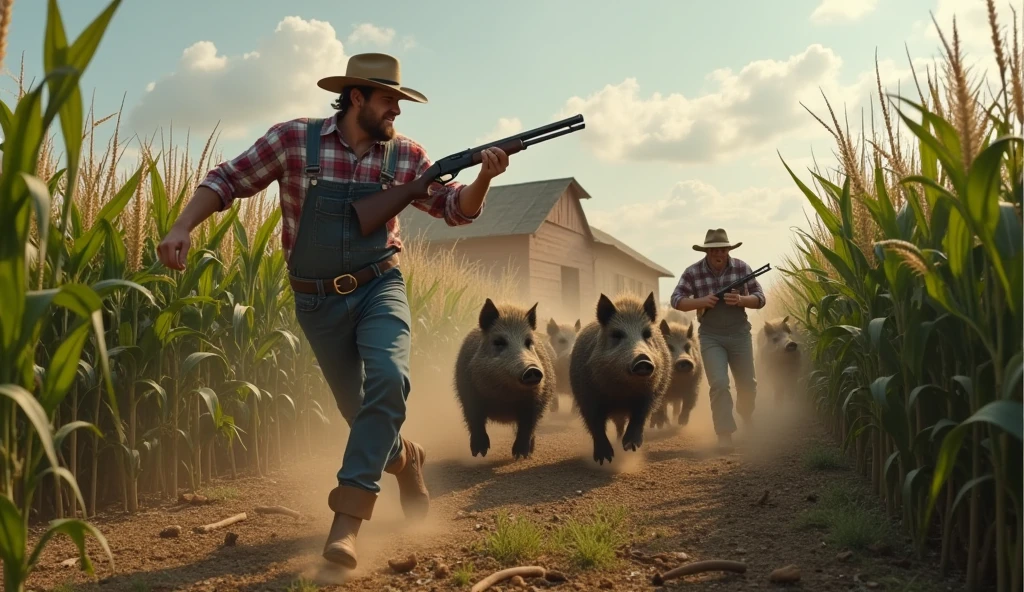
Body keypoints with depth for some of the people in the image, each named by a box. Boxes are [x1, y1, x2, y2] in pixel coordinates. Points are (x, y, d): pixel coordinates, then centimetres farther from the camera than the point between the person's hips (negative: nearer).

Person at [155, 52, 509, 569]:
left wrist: (484, 177, -16)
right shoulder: (294, 139, -9)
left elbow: (456, 209, 3)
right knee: (357, 406, 10)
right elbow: (227, 180, -2)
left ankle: (347, 517, -20)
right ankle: (405, 458, 43)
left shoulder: (405, 155, -3)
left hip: (379, 288, 0)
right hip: (318, 300, 0)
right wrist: (181, 228, -15)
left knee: (387, 380, -27)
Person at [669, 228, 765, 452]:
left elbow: (760, 298, -2)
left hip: (740, 334, 2)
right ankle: (724, 434, -9)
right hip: (711, 338, -2)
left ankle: (746, 415, 46)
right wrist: (701, 302, -24)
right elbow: (676, 300, -8)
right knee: (719, 384, -16)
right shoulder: (692, 272, -9)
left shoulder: (742, 268, -6)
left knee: (747, 385, 15)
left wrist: (741, 300, -23)